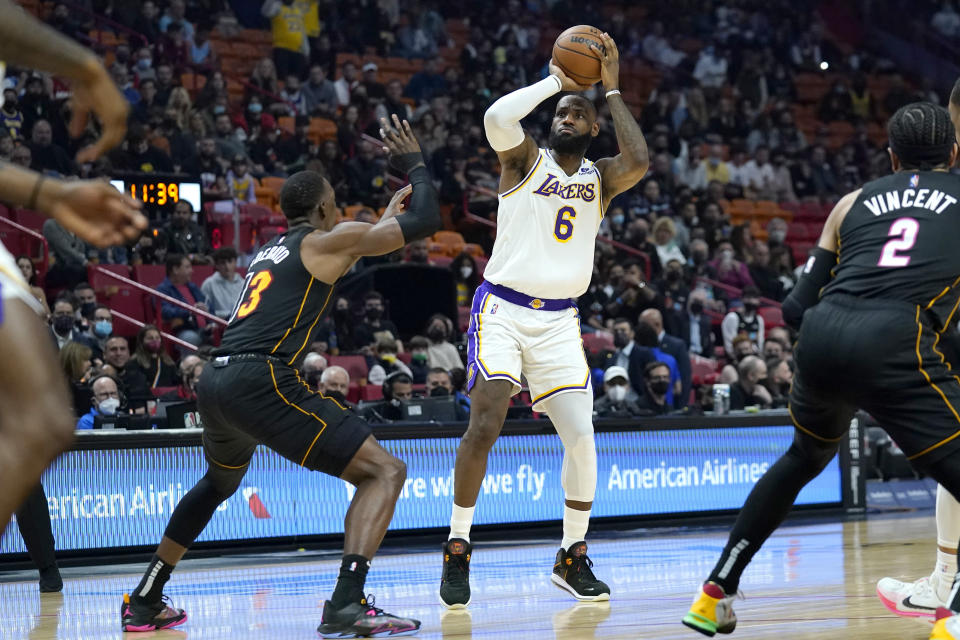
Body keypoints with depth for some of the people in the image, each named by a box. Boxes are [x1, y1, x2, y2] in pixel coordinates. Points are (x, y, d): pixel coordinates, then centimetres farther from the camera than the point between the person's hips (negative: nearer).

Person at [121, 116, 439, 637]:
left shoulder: (270, 251, 28)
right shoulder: (328, 240, 6)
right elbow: (425, 220, 7)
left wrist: (386, 217, 51)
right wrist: (413, 163, 23)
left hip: (215, 382, 8)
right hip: (261, 382, -8)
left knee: (219, 483, 38)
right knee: (385, 472, -5)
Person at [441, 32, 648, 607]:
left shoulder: (600, 178, 10)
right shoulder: (526, 158, 3)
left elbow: (639, 162, -13)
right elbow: (497, 117, -19)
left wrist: (613, 90, -6)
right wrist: (556, 81, -9)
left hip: (559, 322, 3)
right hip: (503, 309, -3)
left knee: (582, 437, -7)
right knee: (485, 426, -17)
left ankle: (573, 559, 10)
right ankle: (458, 550, -4)